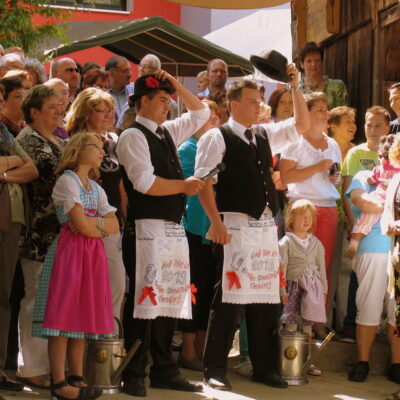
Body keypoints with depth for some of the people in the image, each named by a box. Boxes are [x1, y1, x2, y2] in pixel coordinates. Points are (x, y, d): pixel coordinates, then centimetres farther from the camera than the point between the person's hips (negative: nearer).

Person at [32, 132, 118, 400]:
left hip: (93, 253, 8)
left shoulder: (96, 187, 19)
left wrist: (91, 224, -8)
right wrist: (101, 225, 1)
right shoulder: (67, 180, -5)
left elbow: (114, 226, 8)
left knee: (83, 314, 7)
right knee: (63, 315, -8)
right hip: (70, 249, -8)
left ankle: (77, 378, 12)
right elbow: (81, 223, -16)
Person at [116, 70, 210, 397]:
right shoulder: (133, 136, -6)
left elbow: (201, 113, 31)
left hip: (175, 228, 8)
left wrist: (177, 86, 18)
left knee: (171, 300, 9)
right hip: (149, 228, -8)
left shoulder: (169, 132, 18)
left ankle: (164, 370, 16)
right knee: (145, 300, -8)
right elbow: (145, 182, -17)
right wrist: (184, 186, -7)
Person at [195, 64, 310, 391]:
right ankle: (215, 369, 2)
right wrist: (216, 222, -17)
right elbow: (204, 182, -9)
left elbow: (302, 125, 19)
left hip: (266, 226, 7)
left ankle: (265, 367, 16)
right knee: (229, 297, -6)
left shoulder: (265, 135, 16)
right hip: (235, 226, -6)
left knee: (267, 297, 8)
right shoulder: (217, 137, -2)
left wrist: (294, 87, 9)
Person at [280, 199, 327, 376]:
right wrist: (282, 290, -12)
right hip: (293, 287, -4)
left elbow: (321, 267, 15)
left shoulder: (316, 243, 12)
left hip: (311, 288, 4)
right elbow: (282, 267, -7)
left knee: (307, 325, 9)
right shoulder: (286, 242, -4)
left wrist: (324, 290, 12)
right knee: (291, 325, -6)